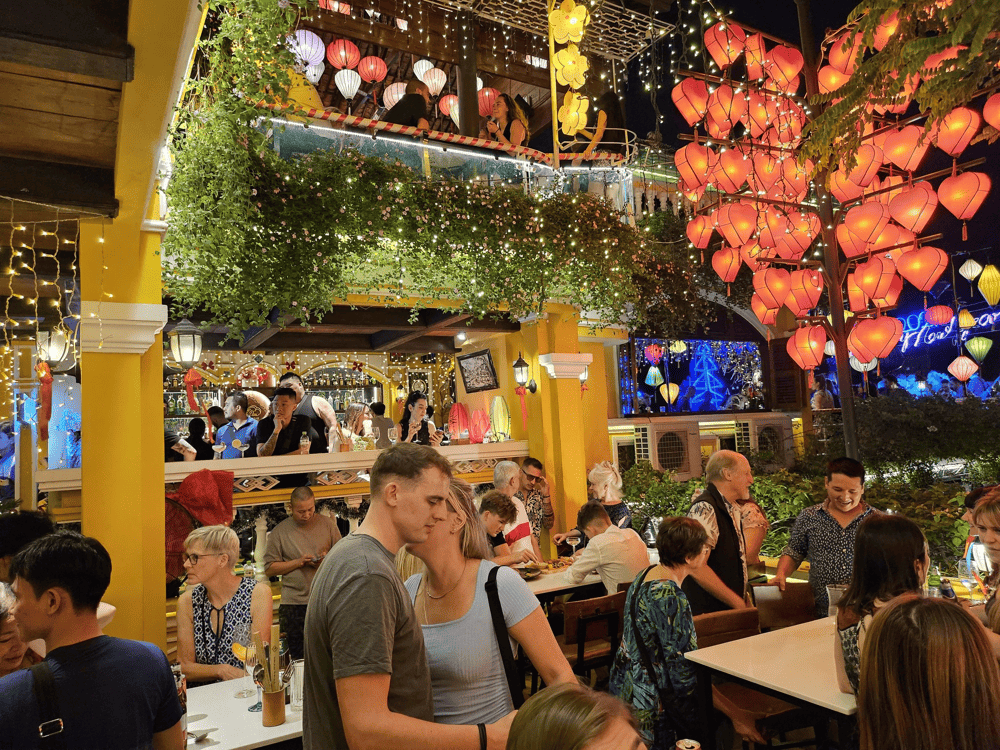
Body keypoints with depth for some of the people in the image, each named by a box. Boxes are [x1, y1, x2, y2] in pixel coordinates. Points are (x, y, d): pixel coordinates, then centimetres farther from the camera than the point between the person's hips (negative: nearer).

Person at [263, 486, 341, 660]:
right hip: (294, 603, 0)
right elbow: (269, 568, 1)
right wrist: (298, 562, -10)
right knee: (297, 657, 5)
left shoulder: (327, 524, 6)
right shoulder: (279, 532, 3)